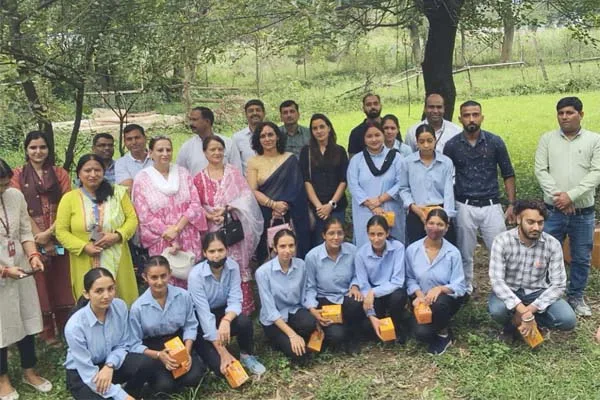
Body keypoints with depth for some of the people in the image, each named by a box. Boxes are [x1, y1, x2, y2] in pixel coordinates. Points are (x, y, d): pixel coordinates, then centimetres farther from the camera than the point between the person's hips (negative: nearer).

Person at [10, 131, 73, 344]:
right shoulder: (18, 175, 5)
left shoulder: (59, 173, 8)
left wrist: (49, 232, -12)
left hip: (59, 237, 1)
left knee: (62, 284, 4)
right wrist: (39, 236, -10)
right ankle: (47, 333, 12)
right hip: (33, 239, -1)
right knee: (40, 284, 2)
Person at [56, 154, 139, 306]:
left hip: (116, 263, 1)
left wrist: (117, 236, -14)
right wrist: (84, 246, -14)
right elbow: (61, 231, 0)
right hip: (86, 266, -1)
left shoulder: (118, 193, 5)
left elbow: (132, 219, 4)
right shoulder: (69, 198, 1)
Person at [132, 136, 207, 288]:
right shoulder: (142, 179, -1)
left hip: (189, 241, 2)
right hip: (161, 243, -2)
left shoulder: (183, 173, 7)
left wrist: (176, 229, -12)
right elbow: (145, 216, -4)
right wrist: (169, 236, -11)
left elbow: (195, 204, 1)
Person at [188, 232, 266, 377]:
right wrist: (223, 352, -32)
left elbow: (235, 300, -19)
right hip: (200, 320, -3)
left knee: (245, 321, -31)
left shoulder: (233, 266, -16)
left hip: (223, 311, 3)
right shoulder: (196, 275, -27)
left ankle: (246, 356, -1)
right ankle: (203, 349, 15)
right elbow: (204, 314, -29)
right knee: (221, 367, -18)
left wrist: (226, 320, -44)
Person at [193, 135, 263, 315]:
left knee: (239, 268, -2)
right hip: (212, 230, 0)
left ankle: (244, 309, 4)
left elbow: (246, 195, 0)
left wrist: (227, 208, -14)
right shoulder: (199, 178, 6)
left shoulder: (233, 172, 8)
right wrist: (210, 216, -15)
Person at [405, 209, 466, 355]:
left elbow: (459, 286, -13)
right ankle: (438, 326, 14)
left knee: (438, 303, -39)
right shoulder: (412, 250, -7)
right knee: (421, 333, -26)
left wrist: (440, 289, -32)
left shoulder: (453, 252, -12)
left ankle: (443, 334, -4)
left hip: (447, 299, -1)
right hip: (423, 299, 1)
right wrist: (419, 295, -20)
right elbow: (410, 278, -1)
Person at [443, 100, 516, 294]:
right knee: (465, 253, 10)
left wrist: (512, 205, -1)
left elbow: (508, 175, 4)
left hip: (491, 205, 0)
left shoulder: (495, 142, -1)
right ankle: (466, 287, 27)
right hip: (464, 207, 0)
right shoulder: (452, 145, -1)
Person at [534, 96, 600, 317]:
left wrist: (571, 195, -18)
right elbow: (540, 171, -3)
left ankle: (576, 297, 28)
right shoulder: (547, 139, 3)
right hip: (553, 211, 0)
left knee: (581, 258, 10)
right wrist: (558, 196, -15)